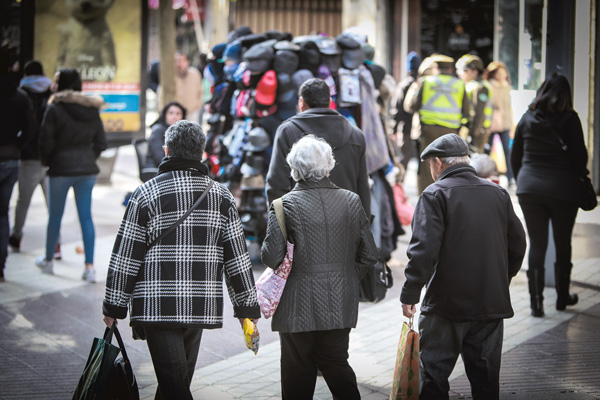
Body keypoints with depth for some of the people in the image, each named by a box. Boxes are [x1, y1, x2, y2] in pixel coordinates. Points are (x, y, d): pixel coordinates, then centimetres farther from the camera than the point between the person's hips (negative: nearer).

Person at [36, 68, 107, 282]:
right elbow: (101, 142, 7)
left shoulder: (55, 108, -11)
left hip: (61, 168, -4)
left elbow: (46, 141, -10)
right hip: (87, 169, 4)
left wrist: (46, 161, 7)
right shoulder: (92, 110, 4)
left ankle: (48, 260, 27)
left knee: (55, 216, 11)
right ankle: (89, 266, -2)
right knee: (86, 217, 4)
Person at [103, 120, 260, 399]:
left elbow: (125, 256, -4)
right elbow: (237, 258, 5)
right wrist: (247, 308, 11)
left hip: (158, 306, -4)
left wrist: (113, 306, 4)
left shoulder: (147, 193, -4)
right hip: (201, 307, 4)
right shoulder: (222, 196, 5)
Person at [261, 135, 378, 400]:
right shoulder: (351, 201, 1)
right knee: (337, 364, 13)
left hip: (299, 306, -3)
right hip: (340, 305, 4)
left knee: (298, 371, 7)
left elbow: (271, 257, -14)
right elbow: (369, 255, 3)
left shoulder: (286, 205, -11)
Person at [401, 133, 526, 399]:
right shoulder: (498, 194, 8)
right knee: (485, 377, 12)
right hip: (492, 304, 5)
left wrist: (409, 294, -12)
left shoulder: (435, 194, -9)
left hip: (447, 305, -5)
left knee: (433, 376, 3)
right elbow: (517, 244, 13)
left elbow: (423, 249, -17)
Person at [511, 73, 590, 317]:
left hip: (529, 189, 2)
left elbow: (515, 157, 8)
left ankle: (536, 301, -2)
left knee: (536, 244, 6)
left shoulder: (527, 119, 3)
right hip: (563, 191, -2)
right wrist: (580, 177, 11)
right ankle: (562, 297, 23)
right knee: (563, 244, 12)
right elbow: (579, 155, -8)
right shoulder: (569, 119, -7)